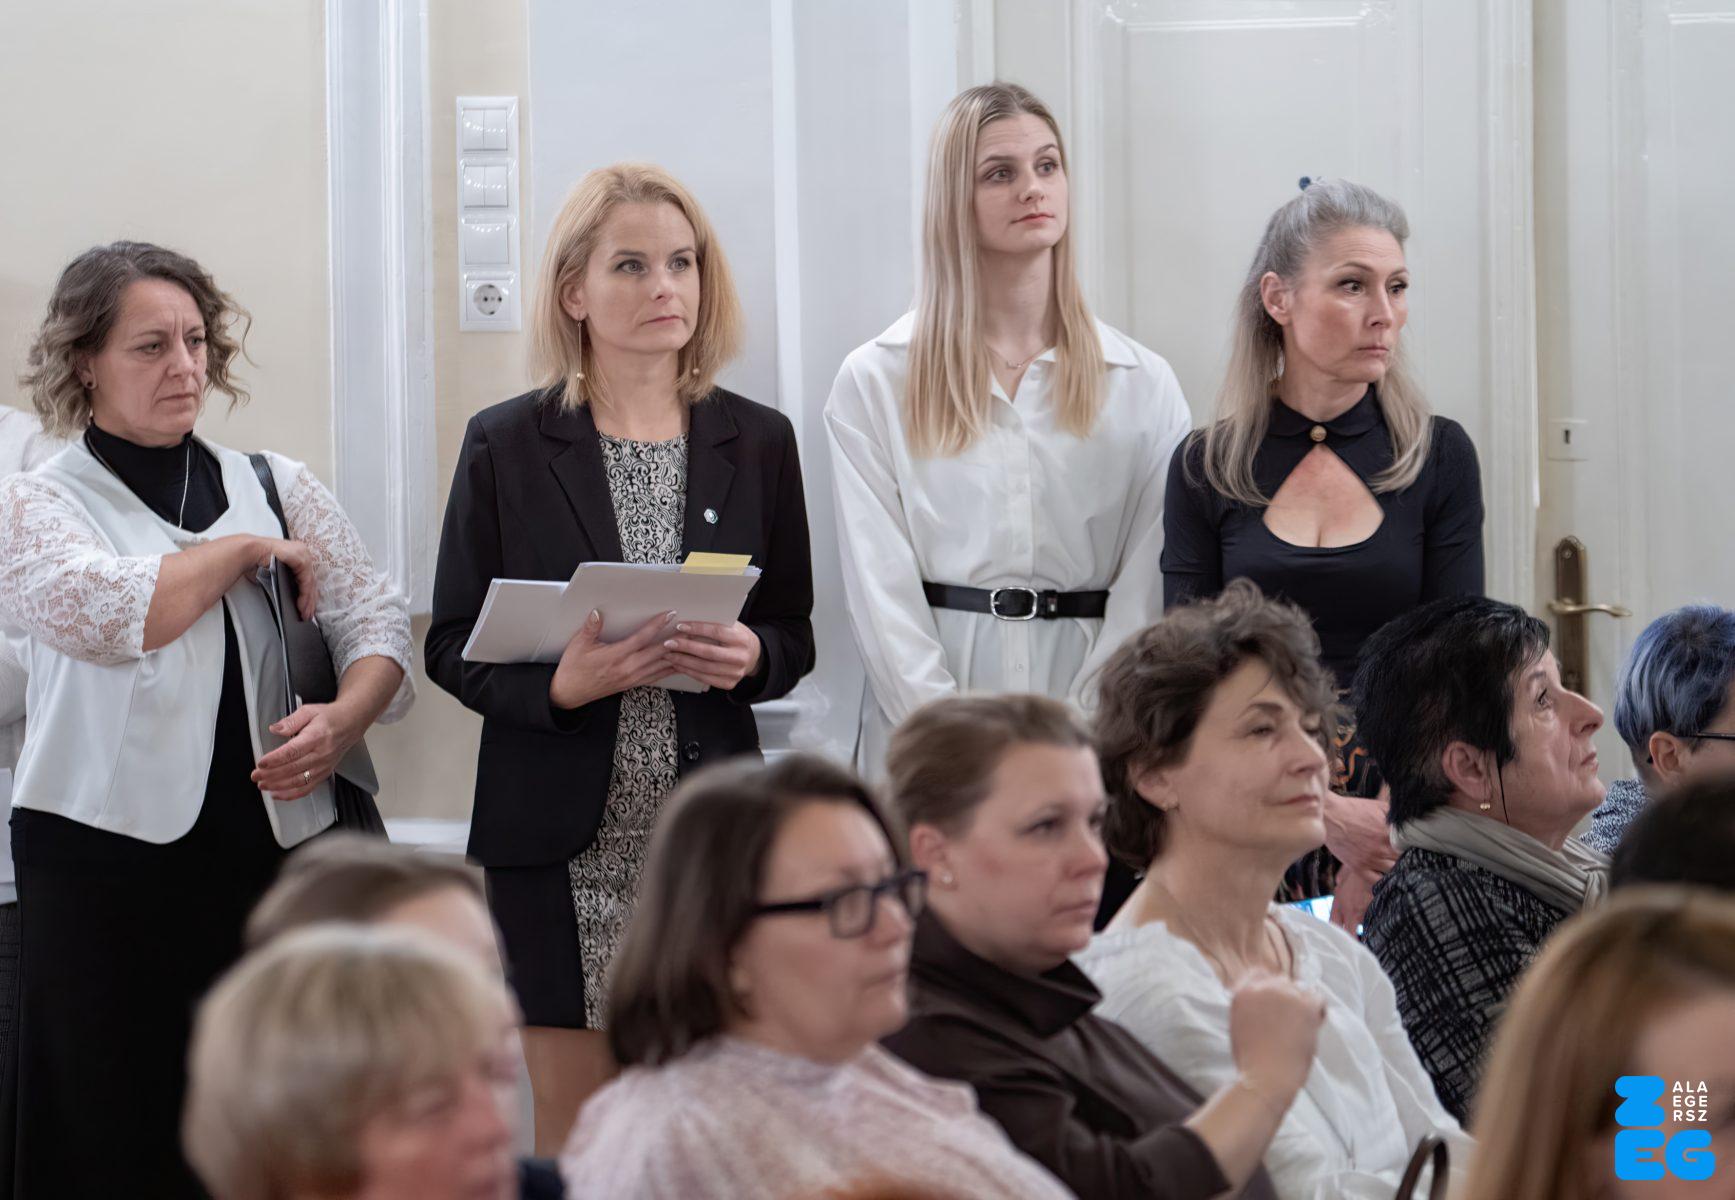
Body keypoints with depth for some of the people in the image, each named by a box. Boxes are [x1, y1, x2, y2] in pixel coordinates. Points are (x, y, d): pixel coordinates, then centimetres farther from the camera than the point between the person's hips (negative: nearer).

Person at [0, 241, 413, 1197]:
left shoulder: (280, 488, 14)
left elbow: (377, 624, 10)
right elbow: (107, 614, -15)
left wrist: (344, 721, -10)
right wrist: (248, 550, -4)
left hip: (282, 851, 3)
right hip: (112, 862, -2)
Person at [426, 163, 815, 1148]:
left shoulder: (757, 441, 8)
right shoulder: (506, 446, 2)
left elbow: (794, 636, 13)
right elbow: (454, 648, 2)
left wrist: (748, 656, -11)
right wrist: (559, 684, -18)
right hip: (562, 843, -2)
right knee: (575, 1122, 2)